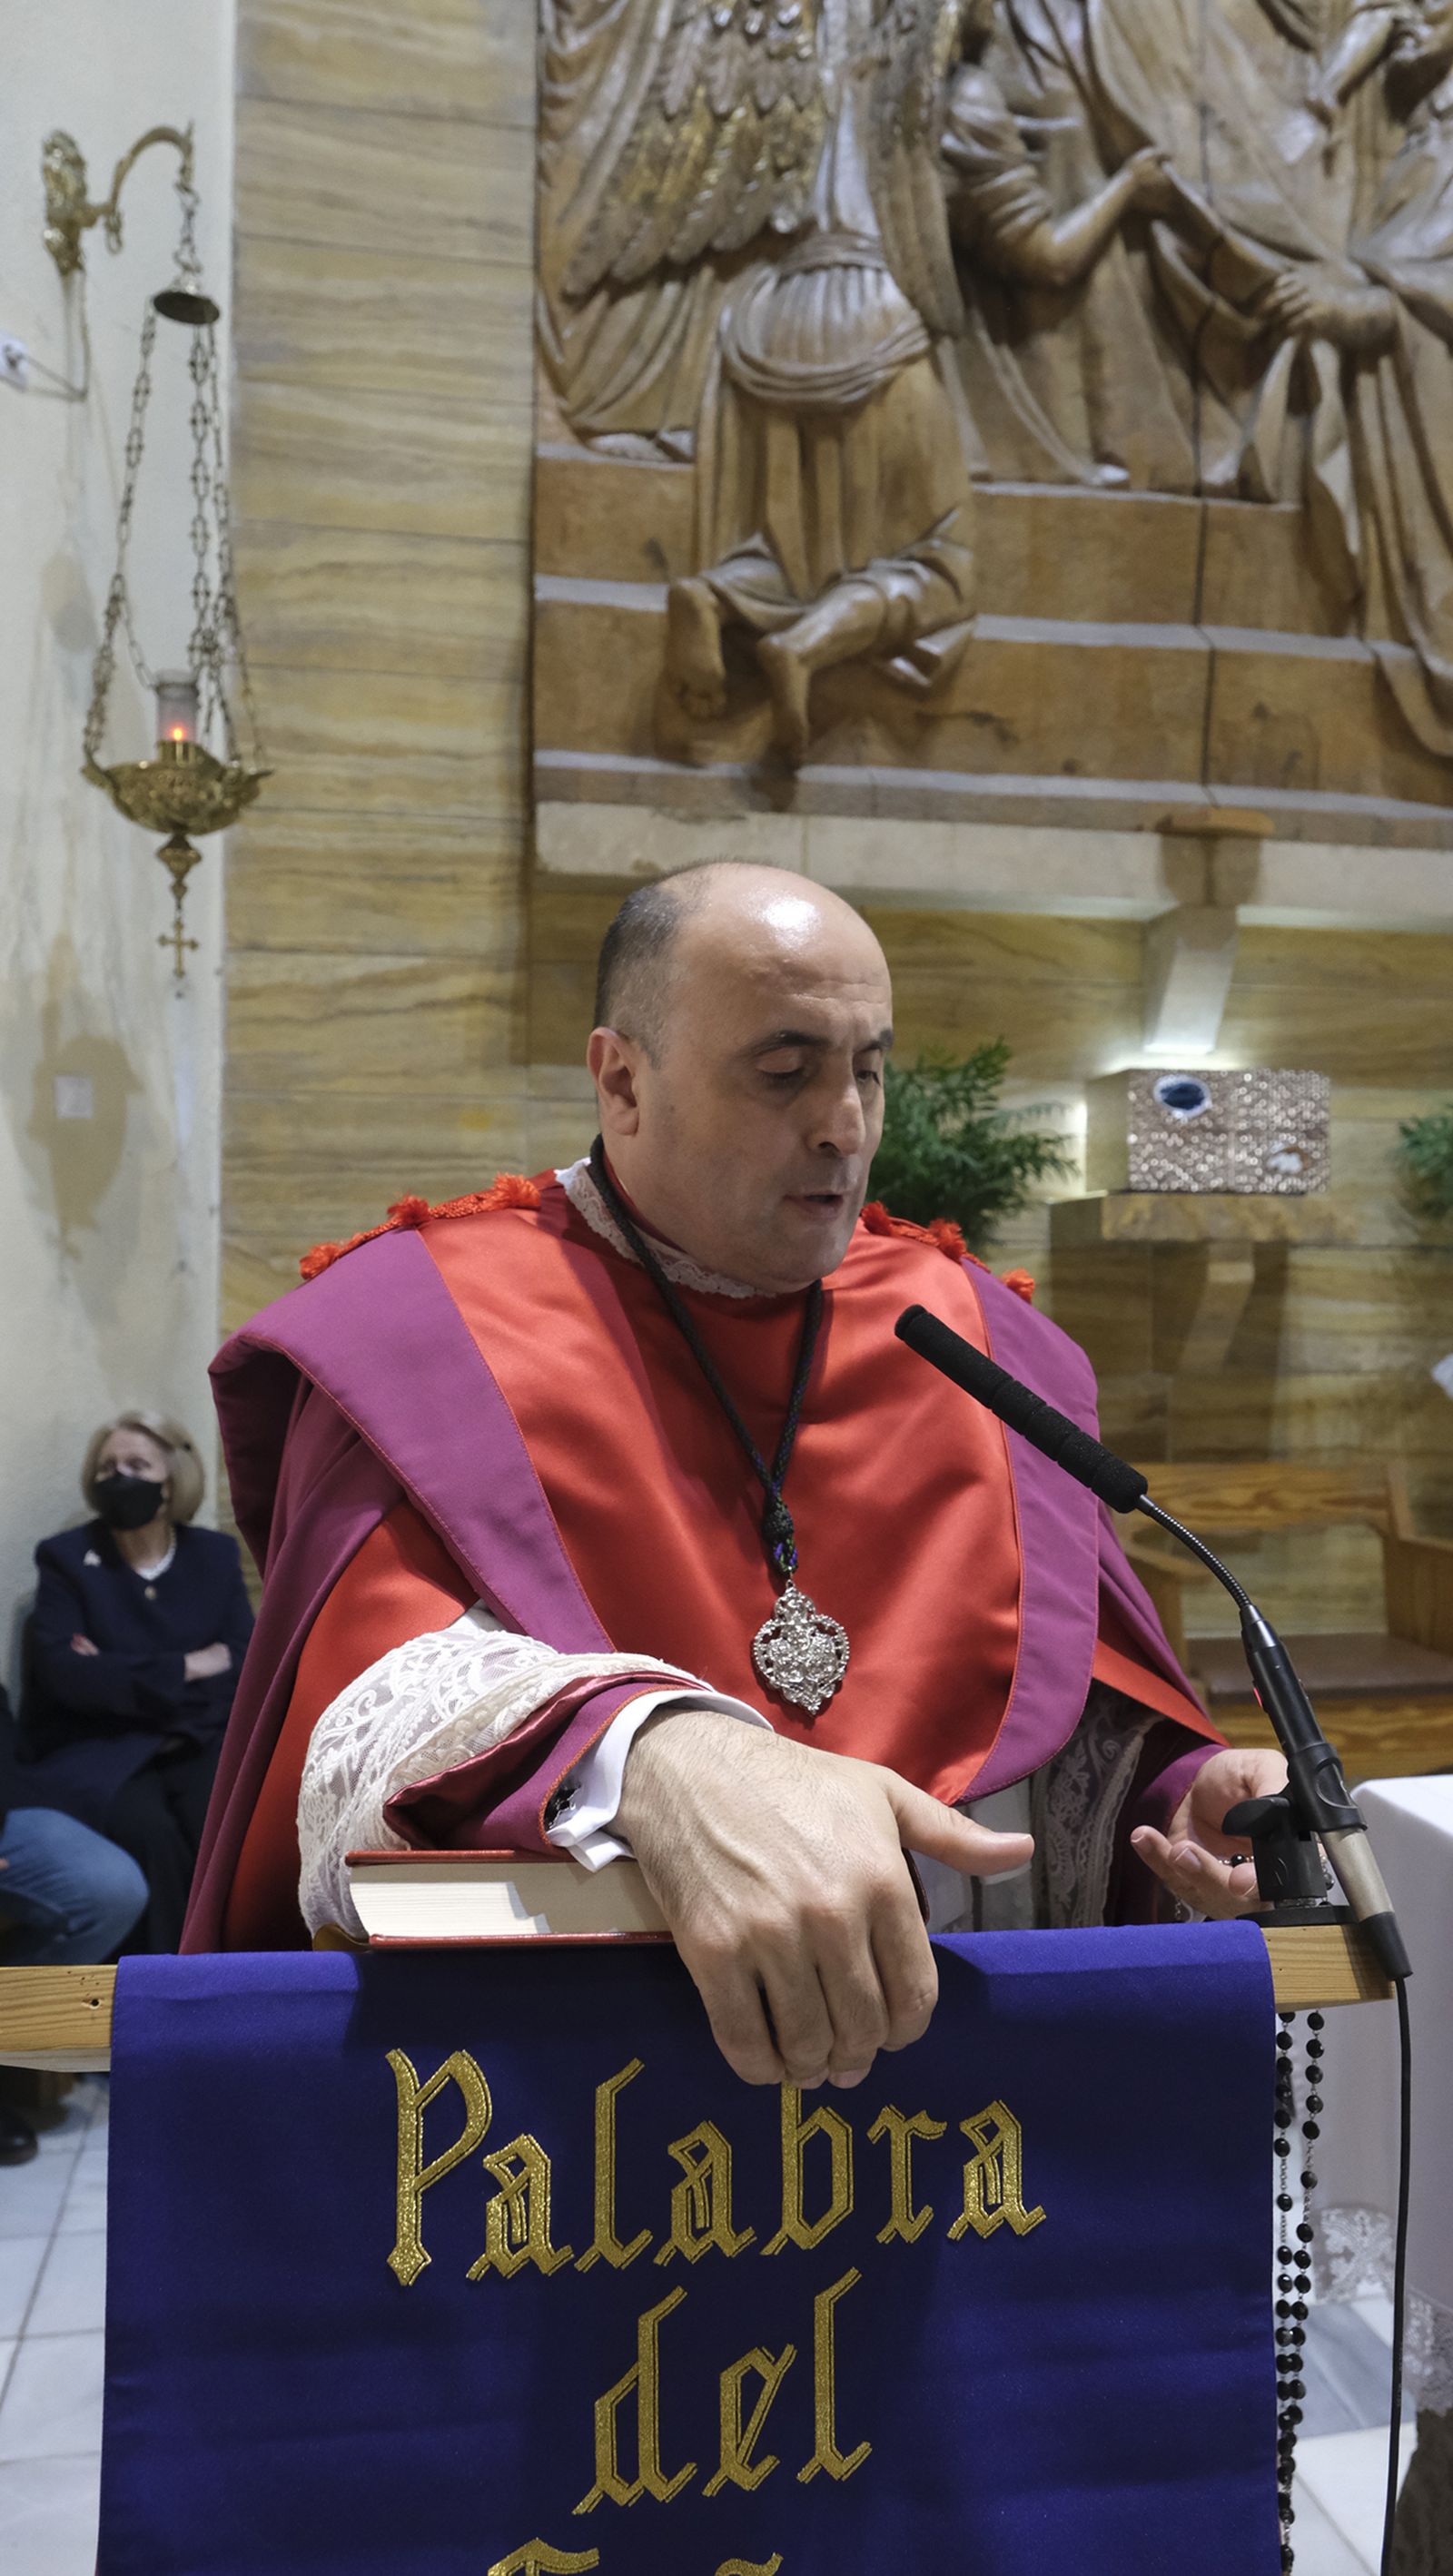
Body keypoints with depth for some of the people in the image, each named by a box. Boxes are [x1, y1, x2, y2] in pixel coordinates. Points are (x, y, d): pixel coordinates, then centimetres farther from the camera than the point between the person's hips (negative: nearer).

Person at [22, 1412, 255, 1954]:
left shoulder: (215, 1554, 8)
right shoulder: (66, 1558, 0)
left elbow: (243, 1666, -1)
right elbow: (65, 1674, -13)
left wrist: (122, 1677, -12)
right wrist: (183, 1669, -13)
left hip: (195, 1744, 2)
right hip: (95, 1750, -2)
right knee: (150, 1829, -31)